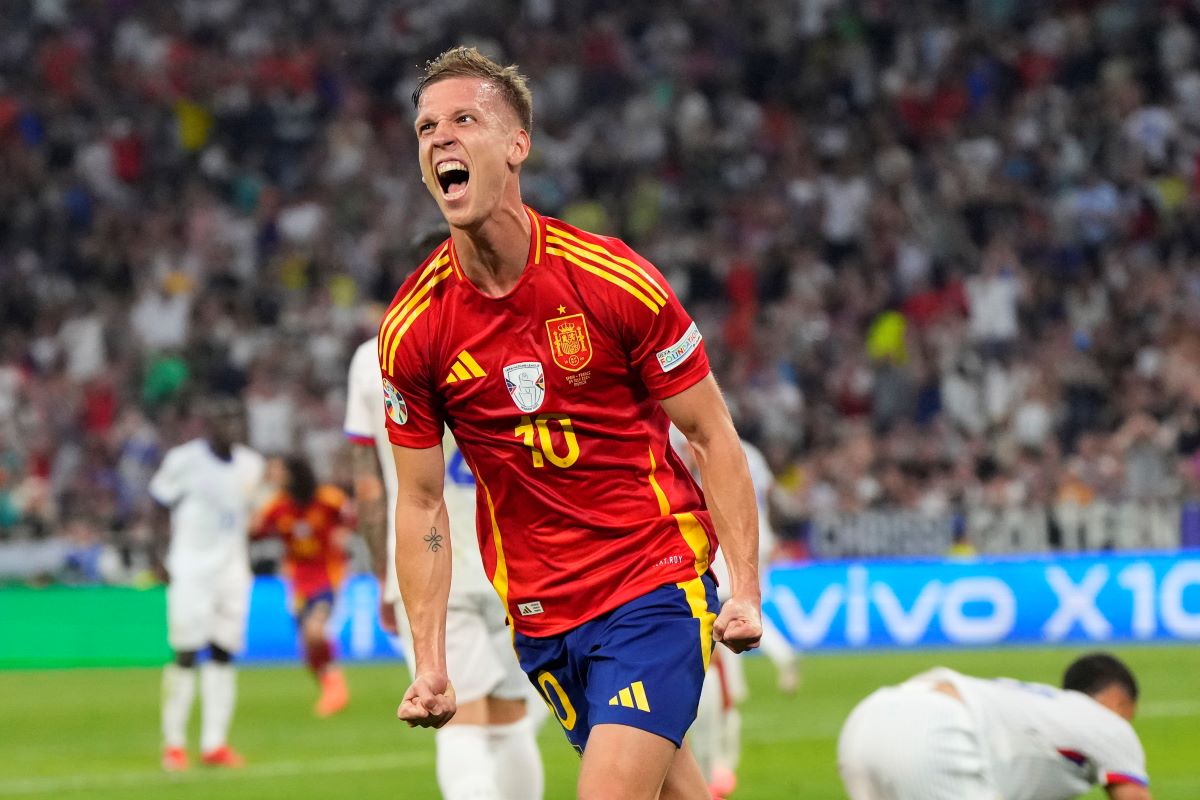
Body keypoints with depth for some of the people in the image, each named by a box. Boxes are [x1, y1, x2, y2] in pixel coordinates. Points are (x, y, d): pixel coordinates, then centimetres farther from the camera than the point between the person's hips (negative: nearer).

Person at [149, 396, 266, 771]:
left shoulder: (251, 465, 8)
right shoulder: (184, 461, -9)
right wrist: (161, 558, -10)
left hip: (232, 568, 5)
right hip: (191, 568, -5)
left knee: (223, 653, 3)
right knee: (185, 653, -7)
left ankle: (214, 744, 5)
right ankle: (174, 744, 1)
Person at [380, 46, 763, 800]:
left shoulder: (615, 280, -12)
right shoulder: (411, 328, -5)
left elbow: (712, 434, -4)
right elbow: (420, 502, 3)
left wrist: (745, 588, -13)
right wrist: (430, 660, -3)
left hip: (656, 580, -3)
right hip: (538, 614, 3)